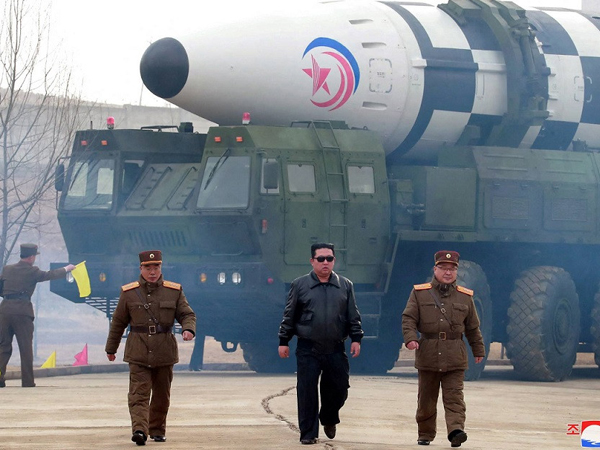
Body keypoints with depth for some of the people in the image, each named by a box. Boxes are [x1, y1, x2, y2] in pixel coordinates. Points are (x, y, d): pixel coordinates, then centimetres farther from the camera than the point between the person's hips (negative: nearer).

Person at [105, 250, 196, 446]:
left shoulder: (174, 291, 5)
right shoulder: (129, 292, 3)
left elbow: (187, 314, 4)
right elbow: (118, 322, 10)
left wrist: (188, 329, -19)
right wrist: (111, 348, 16)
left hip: (164, 353, 2)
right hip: (138, 353, -2)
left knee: (162, 395, 11)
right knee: (139, 393, -15)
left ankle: (157, 430, 26)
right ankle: (139, 429, -27)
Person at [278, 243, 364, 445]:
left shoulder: (345, 286, 8)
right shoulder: (300, 285, 3)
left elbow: (353, 316, 11)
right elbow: (289, 316, 6)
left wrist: (356, 338, 1)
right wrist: (284, 341, 4)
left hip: (336, 349, 2)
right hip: (308, 350, -2)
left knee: (339, 388, 6)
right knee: (307, 390, -4)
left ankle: (328, 419, 35)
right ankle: (308, 433, 4)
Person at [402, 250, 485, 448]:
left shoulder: (465, 297, 9)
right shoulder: (420, 293, 4)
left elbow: (473, 327, 16)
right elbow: (409, 318, 0)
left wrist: (479, 350, 19)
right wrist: (410, 338, -17)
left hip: (455, 357, 0)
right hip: (427, 355, 0)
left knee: (454, 396, -11)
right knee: (426, 398, 8)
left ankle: (456, 430, -22)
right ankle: (425, 435, 21)